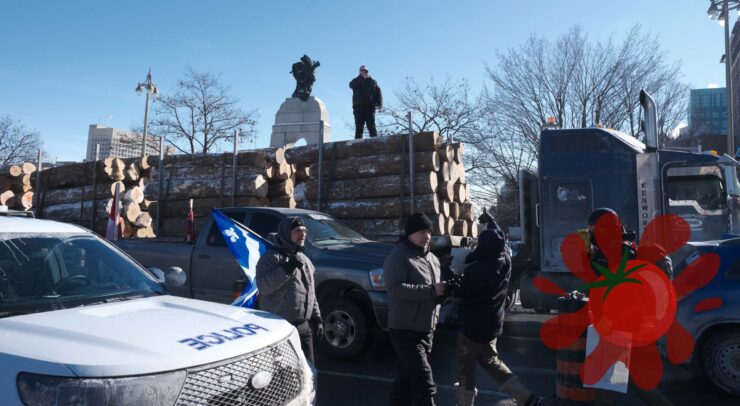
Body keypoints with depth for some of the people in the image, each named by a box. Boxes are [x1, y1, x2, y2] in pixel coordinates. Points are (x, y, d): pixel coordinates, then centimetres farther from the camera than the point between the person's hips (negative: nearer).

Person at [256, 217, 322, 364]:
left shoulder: (304, 259, 16)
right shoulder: (271, 258, -8)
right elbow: (263, 286, -23)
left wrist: (317, 317, 17)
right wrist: (286, 269, -28)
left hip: (304, 326, 8)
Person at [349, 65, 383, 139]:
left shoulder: (373, 82, 17)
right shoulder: (357, 81, 16)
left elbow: (378, 94, 9)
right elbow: (351, 85, -8)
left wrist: (379, 104, -7)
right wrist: (361, 77, -10)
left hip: (370, 108, 0)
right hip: (358, 108, 0)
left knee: (372, 127, -6)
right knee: (359, 128, -2)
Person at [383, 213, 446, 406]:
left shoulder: (432, 258, 15)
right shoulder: (399, 256, -12)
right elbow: (395, 288, -25)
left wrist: (444, 290, -2)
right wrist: (431, 290, -27)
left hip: (426, 330, 8)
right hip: (405, 330, -8)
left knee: (407, 379, 18)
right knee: (424, 383, -9)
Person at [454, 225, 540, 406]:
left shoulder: (475, 270, -27)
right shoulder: (506, 261, -8)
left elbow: (460, 292, -10)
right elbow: (500, 242, 15)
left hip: (473, 325, -7)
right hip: (493, 323, 8)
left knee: (465, 368, 8)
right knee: (490, 361, 24)